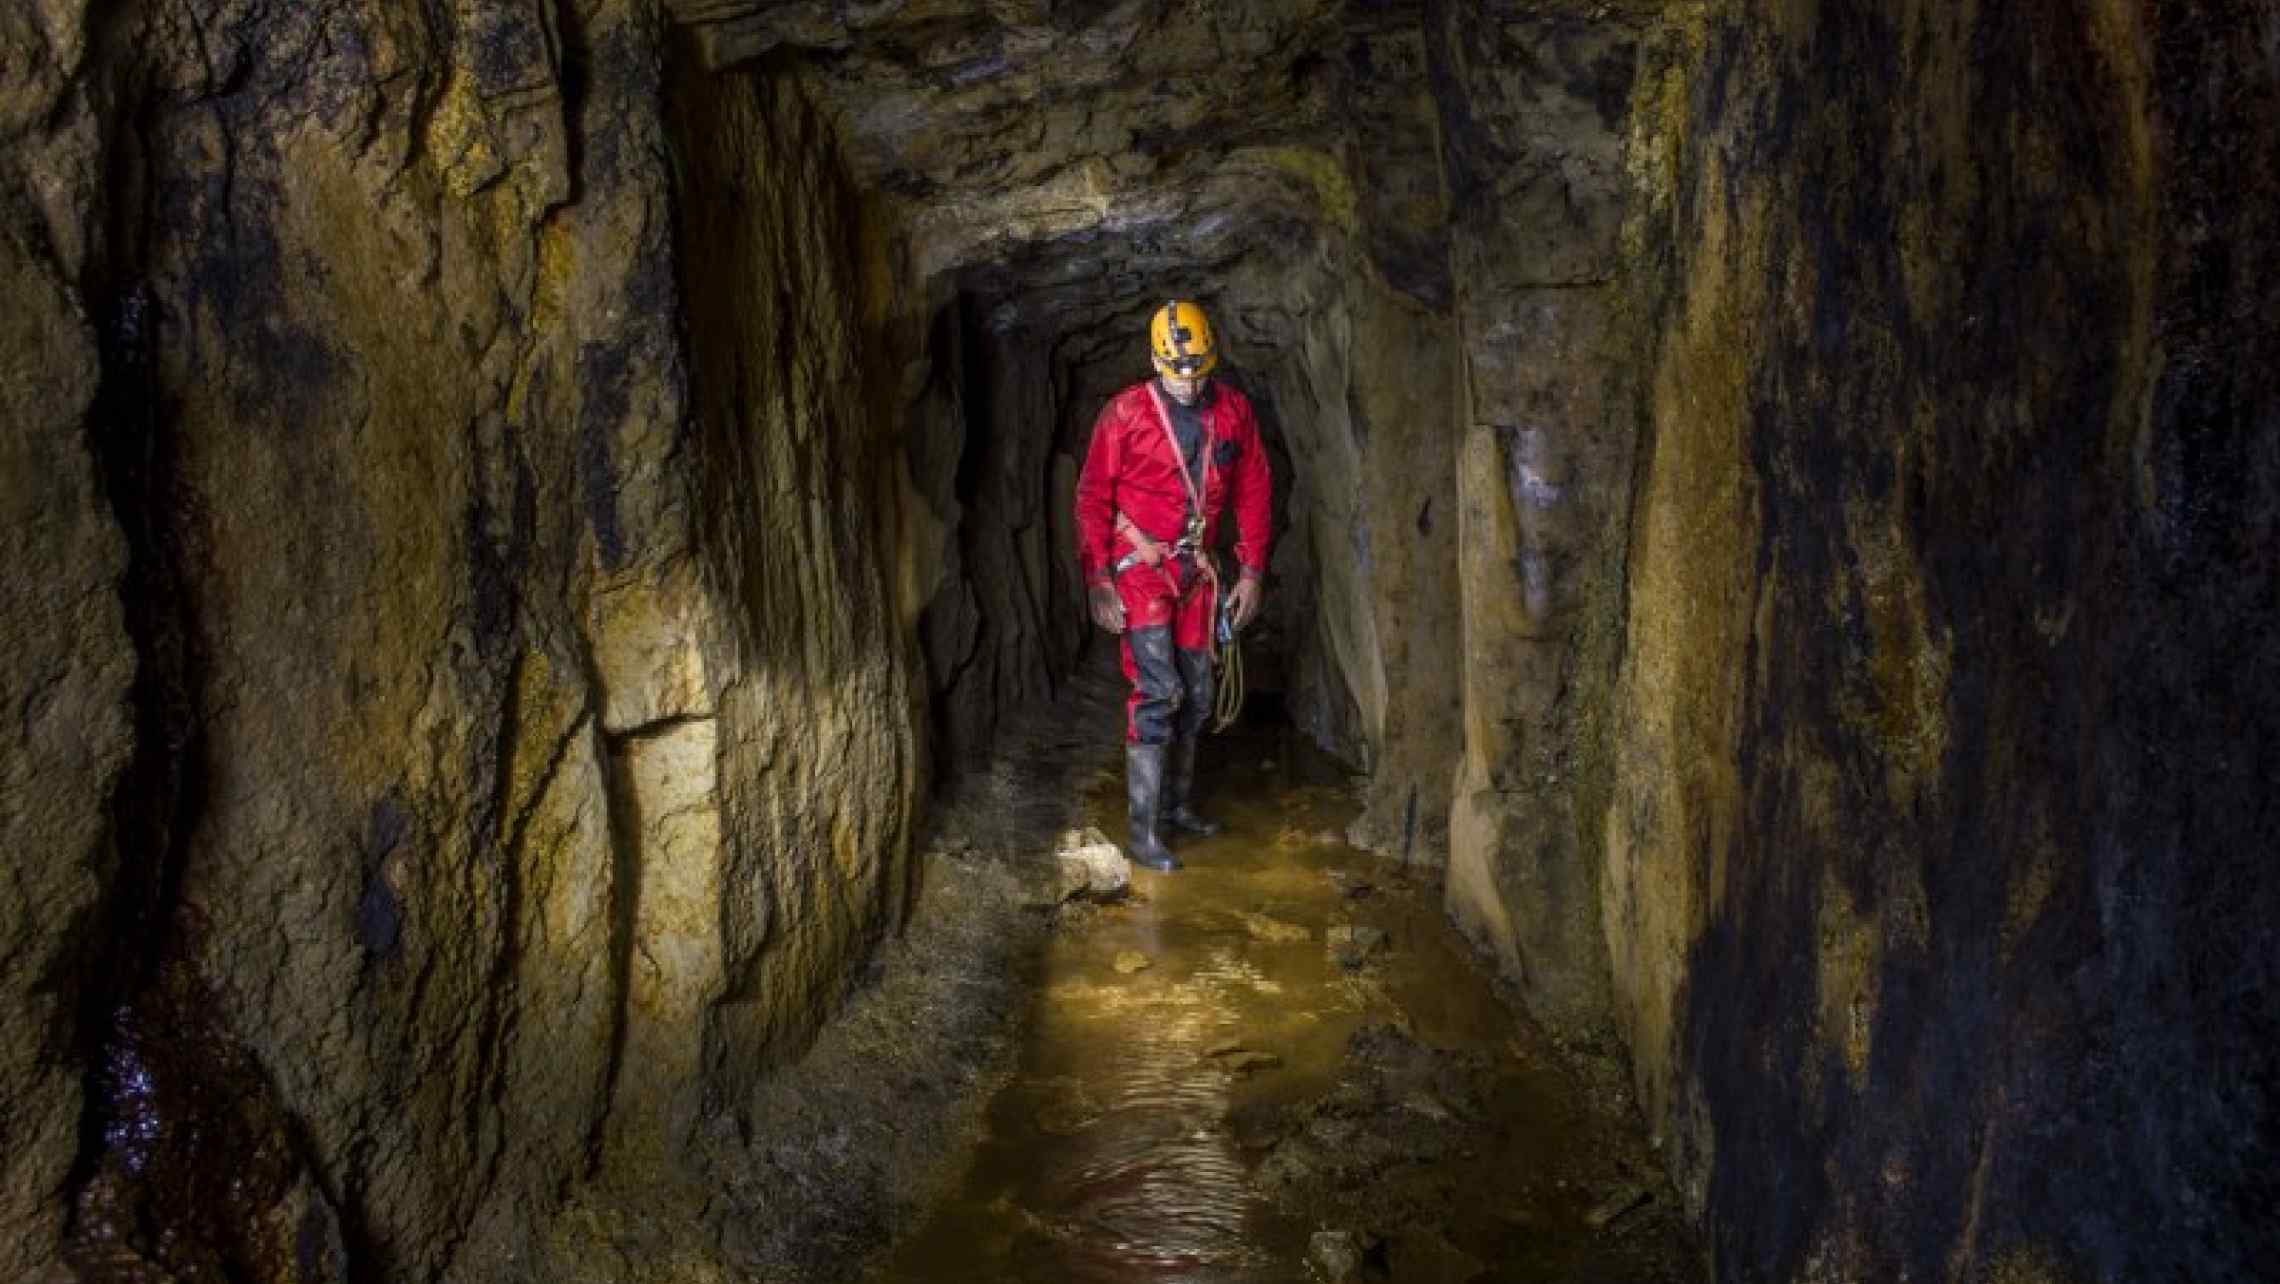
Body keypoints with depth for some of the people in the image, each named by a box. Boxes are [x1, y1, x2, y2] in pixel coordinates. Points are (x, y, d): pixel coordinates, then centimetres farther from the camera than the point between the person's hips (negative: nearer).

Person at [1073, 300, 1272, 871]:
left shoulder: (1233, 410, -1)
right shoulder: (1126, 412, -12)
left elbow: (1253, 492, 7)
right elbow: (1093, 499, -8)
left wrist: (1251, 571, 4)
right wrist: (1097, 580, -13)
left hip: (1197, 568, 5)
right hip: (1141, 567, -5)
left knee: (1196, 695, 12)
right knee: (1158, 691, -13)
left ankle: (1177, 802, 30)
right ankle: (1143, 832, -7)